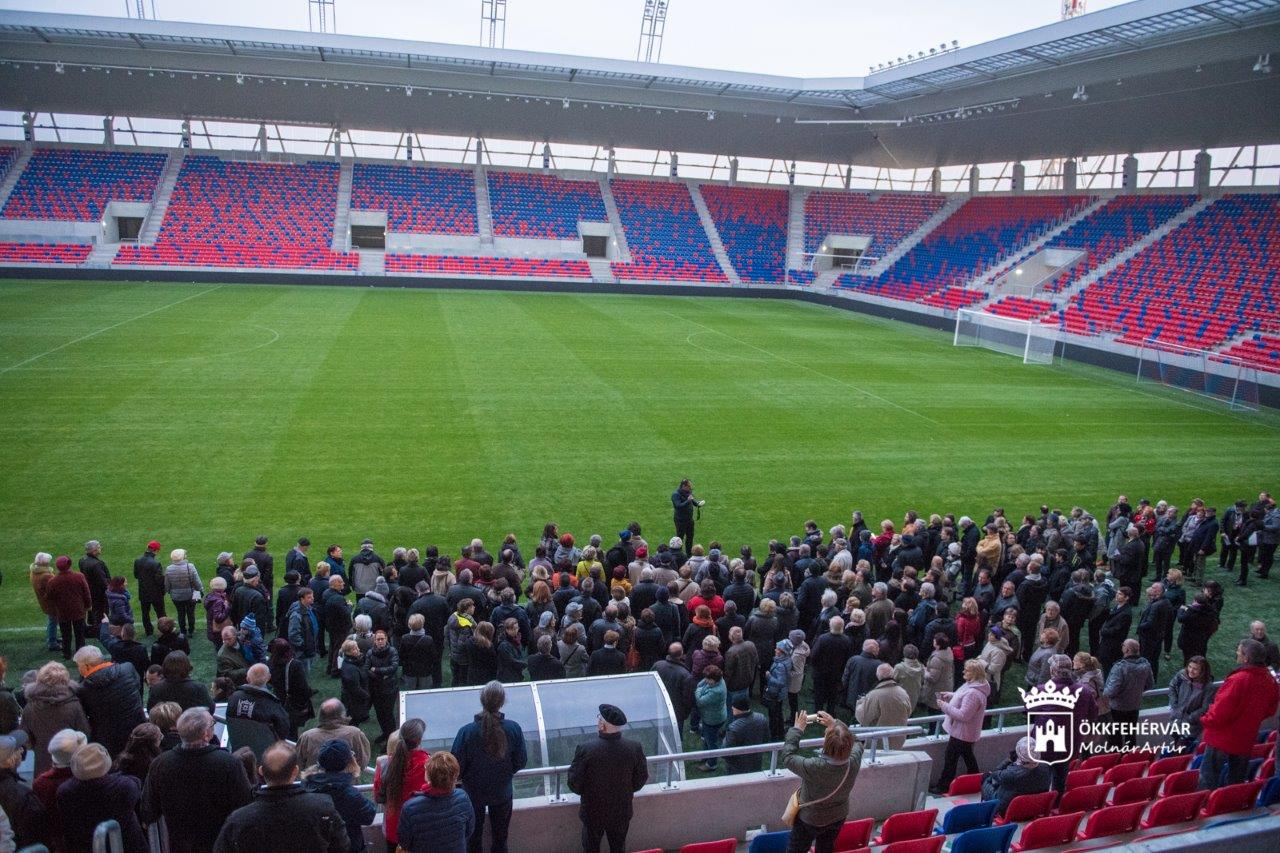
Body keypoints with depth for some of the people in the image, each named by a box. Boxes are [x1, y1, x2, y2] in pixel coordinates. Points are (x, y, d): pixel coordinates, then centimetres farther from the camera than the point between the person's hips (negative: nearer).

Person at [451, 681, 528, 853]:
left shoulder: (466, 732, -29)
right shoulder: (514, 729, -24)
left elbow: (457, 767, -17)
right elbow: (521, 762, -10)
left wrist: (461, 777, 6)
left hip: (473, 792, -1)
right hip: (502, 792, 1)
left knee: (473, 837, 24)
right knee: (500, 836, 23)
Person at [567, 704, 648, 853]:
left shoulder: (585, 750, -28)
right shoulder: (635, 748, -20)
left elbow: (574, 785, -17)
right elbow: (640, 780, -6)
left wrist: (588, 793, 4)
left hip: (593, 812, -2)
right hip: (622, 812, 2)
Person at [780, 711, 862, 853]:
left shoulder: (814, 767, -42)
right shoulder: (854, 761, -29)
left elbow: (787, 757, -24)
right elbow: (856, 744, -4)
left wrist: (797, 729, -17)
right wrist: (835, 724, -7)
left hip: (810, 820, -3)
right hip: (838, 818, 4)